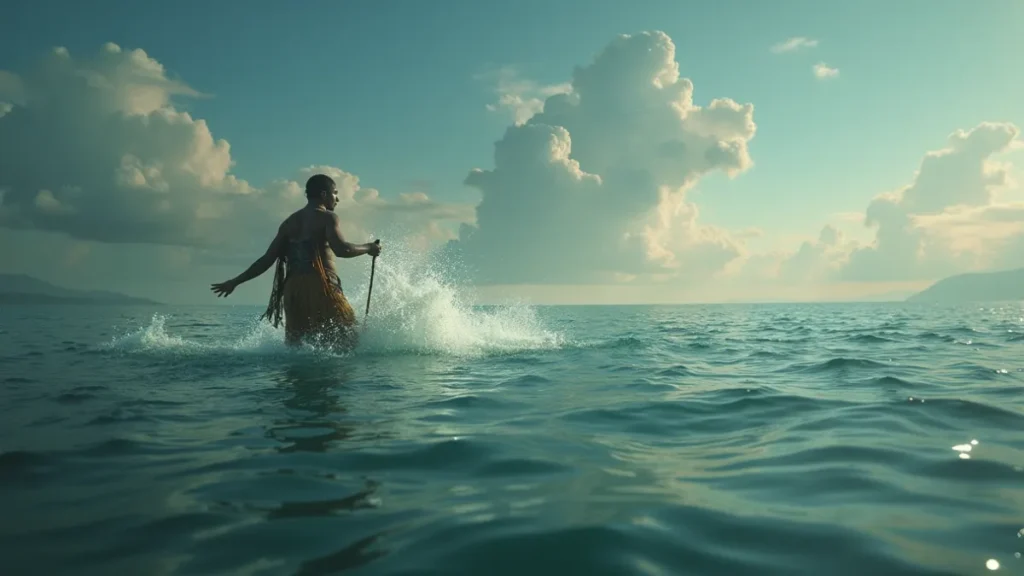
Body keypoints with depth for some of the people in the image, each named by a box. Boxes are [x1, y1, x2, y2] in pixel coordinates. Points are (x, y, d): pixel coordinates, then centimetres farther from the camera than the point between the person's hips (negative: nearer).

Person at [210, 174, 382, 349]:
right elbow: (341, 249, -17)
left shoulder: (289, 222, 21)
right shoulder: (327, 218, 1)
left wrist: (235, 281, 20)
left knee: (297, 344, 12)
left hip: (292, 290, 7)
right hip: (319, 287, -6)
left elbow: (267, 259, 14)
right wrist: (368, 248, -1)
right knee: (348, 334, -3)